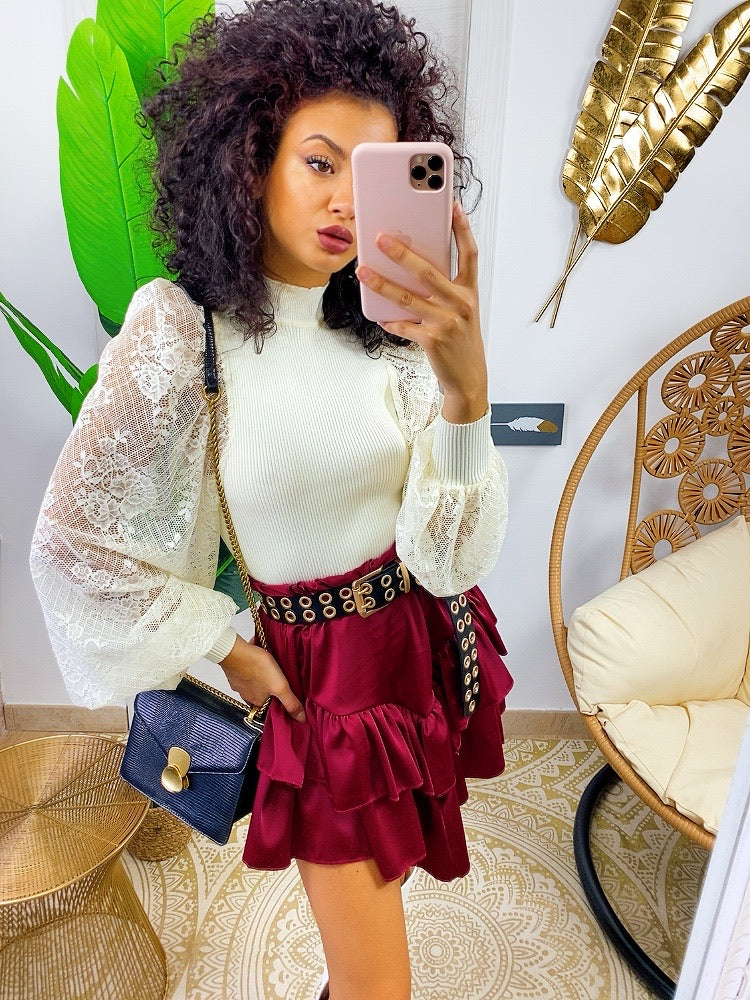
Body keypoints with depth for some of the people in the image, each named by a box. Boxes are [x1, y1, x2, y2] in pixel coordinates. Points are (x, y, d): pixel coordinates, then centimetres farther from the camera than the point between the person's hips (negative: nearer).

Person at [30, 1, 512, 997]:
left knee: (381, 866, 30)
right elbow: (73, 548, -12)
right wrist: (230, 647, -8)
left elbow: (454, 557, -18)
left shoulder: (390, 328, -8)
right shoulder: (181, 330, -17)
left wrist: (464, 382, -34)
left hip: (426, 640, 4)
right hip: (322, 667, -4)